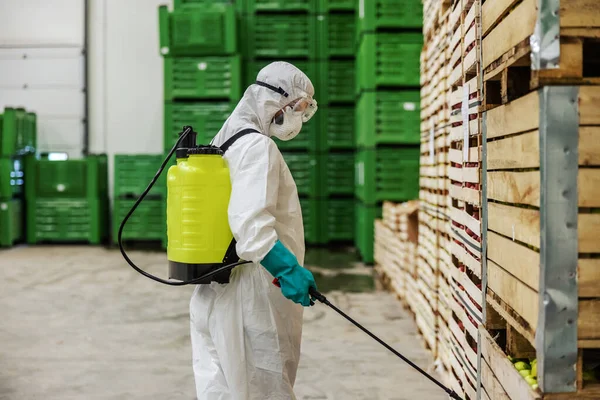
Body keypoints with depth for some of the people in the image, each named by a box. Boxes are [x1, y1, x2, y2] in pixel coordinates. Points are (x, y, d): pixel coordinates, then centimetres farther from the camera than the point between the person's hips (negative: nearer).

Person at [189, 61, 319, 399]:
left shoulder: (224, 142, 15)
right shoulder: (258, 146, -15)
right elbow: (250, 222, -28)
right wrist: (288, 269, -34)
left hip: (215, 292, 9)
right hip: (254, 295, -9)